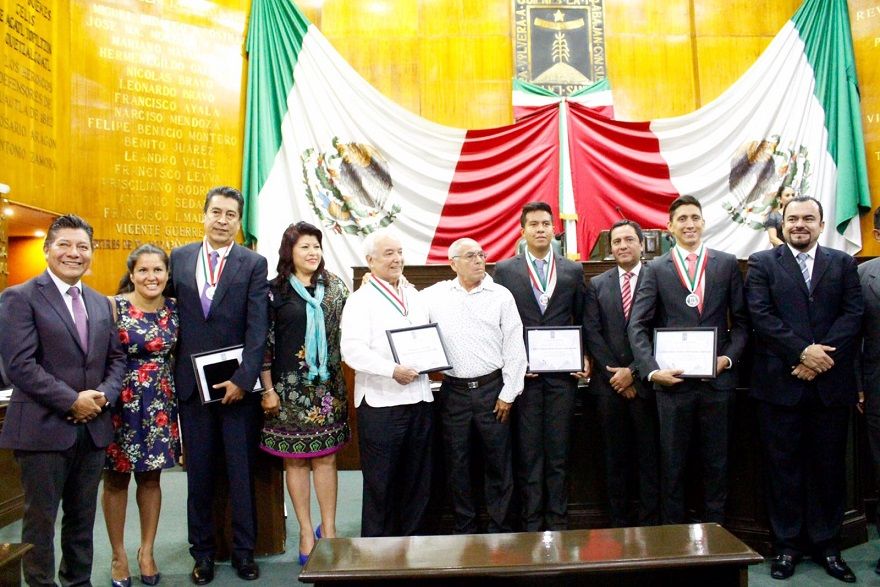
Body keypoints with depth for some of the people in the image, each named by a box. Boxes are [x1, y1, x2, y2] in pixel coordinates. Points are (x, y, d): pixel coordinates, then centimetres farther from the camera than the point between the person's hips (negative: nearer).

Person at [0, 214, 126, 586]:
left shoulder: (100, 303, 14)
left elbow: (116, 357, 13)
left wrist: (104, 395, -6)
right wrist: (71, 401, -17)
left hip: (93, 427, 6)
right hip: (44, 428, -5)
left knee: (83, 518, 16)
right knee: (40, 520, 5)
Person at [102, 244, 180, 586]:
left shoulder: (174, 309, 3)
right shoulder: (114, 306, -9)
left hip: (159, 404, 3)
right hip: (120, 401, -3)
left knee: (151, 478, 12)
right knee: (116, 479, 9)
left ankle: (147, 552, 28)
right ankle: (119, 556, 26)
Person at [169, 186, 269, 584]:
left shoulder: (254, 264, -2)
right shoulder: (179, 258, 7)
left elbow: (257, 328, -8)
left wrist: (243, 379, -15)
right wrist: (171, 373, 0)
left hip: (238, 382, -2)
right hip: (192, 382, 2)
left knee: (241, 471, 7)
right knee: (199, 472, 12)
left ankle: (244, 551, 21)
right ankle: (202, 551, 25)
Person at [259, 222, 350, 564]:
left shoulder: (335, 287, 7)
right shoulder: (274, 291, -3)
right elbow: (264, 342, -3)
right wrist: (269, 390, -5)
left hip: (328, 385, 2)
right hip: (290, 386, -2)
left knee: (326, 457, 7)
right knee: (295, 459, 5)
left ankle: (328, 528, 19)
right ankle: (306, 532, 18)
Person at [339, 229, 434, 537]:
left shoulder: (414, 296, 16)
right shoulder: (361, 300, -6)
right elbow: (352, 350, -17)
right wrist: (392, 370, -24)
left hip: (419, 399, 7)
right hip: (380, 404, -6)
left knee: (417, 480, 15)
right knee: (380, 485, 4)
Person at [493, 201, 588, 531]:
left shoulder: (573, 271, 10)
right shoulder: (504, 271, 5)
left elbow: (583, 321, 13)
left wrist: (585, 358, 0)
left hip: (562, 371, 1)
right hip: (523, 372, -1)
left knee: (558, 452, 8)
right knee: (528, 452, 5)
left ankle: (558, 522, 19)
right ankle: (531, 524, 16)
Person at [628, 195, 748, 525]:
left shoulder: (727, 264, 7)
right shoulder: (657, 269, 3)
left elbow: (741, 320, 7)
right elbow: (637, 325, -3)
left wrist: (729, 357, -8)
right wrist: (651, 370, -13)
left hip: (717, 377, 1)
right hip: (672, 379, -1)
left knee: (716, 463, 11)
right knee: (672, 464, 8)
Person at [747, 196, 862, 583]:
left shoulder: (843, 264, 11)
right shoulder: (762, 263, 5)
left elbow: (853, 314, 0)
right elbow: (760, 315, -6)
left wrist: (821, 355, -13)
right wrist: (802, 352, -15)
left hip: (831, 383, 2)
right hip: (780, 383, -2)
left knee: (829, 466, 10)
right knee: (784, 466, 5)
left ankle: (826, 544, 23)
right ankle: (787, 544, 17)